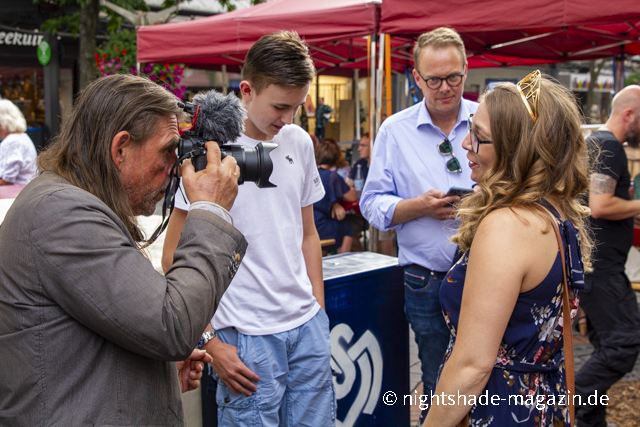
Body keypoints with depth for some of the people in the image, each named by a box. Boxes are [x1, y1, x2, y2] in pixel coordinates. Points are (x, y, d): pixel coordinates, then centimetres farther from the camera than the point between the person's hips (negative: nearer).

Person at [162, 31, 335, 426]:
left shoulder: (300, 142, 6)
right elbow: (174, 256, -8)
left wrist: (319, 310, 13)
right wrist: (211, 344, -10)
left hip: (308, 325, 5)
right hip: (247, 335, -5)